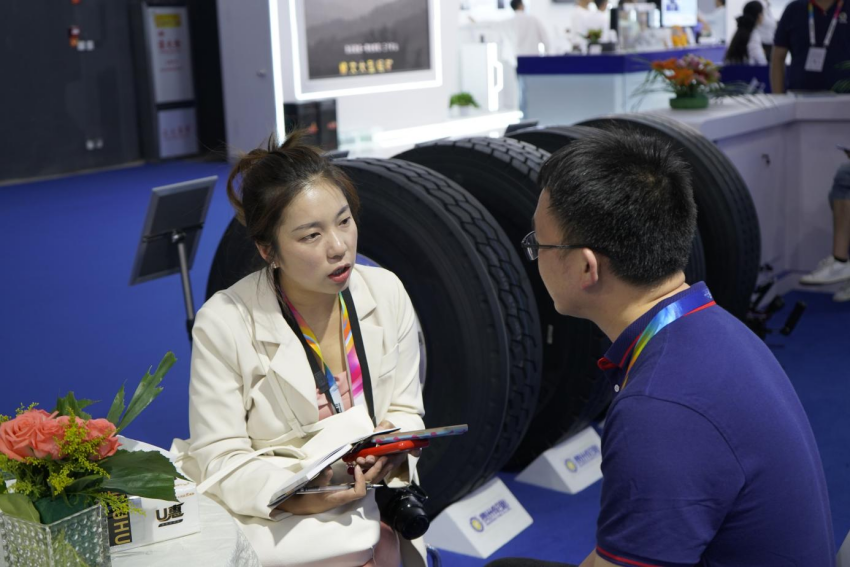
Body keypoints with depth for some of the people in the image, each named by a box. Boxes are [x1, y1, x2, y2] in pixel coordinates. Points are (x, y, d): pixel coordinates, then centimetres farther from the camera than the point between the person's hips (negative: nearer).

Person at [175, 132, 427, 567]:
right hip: (275, 526, -4)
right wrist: (293, 495, -29)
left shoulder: (387, 292, -2)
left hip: (375, 513, 4)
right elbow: (220, 460, -11)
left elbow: (405, 410, 6)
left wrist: (392, 448, -17)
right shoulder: (224, 323, -14)